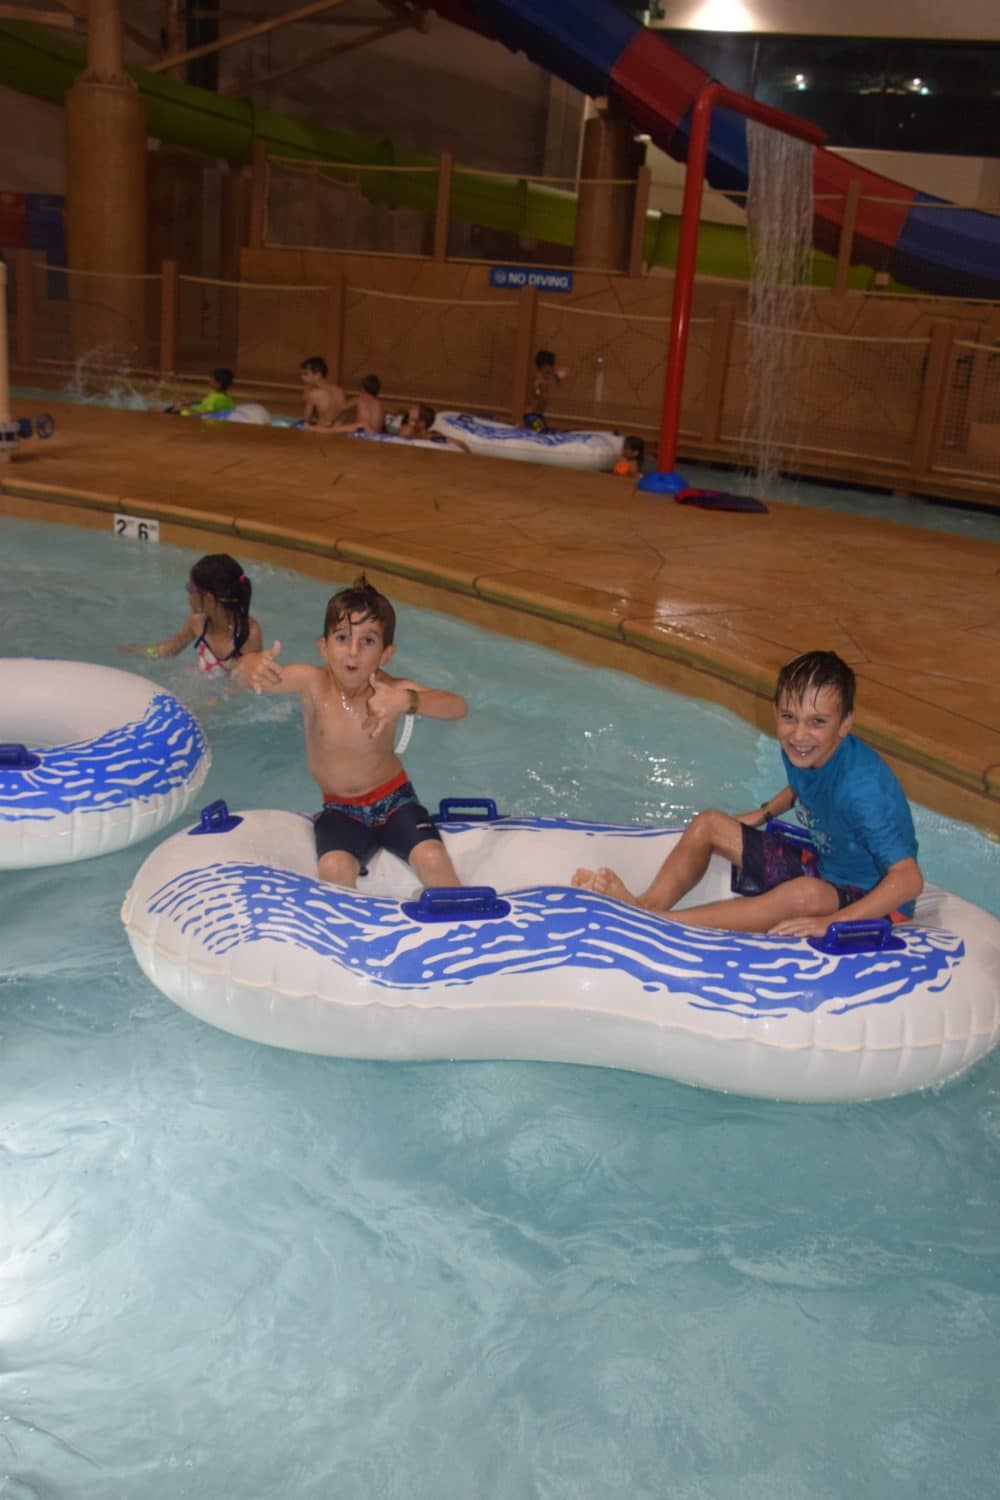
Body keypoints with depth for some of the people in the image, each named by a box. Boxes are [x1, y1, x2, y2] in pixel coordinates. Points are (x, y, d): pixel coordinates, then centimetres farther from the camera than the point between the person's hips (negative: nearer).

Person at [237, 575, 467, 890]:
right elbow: (246, 674, -26)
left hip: (394, 800, 0)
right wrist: (254, 667, -52)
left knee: (432, 859, -23)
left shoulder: (390, 689, -18)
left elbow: (457, 707, -31)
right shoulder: (313, 683, -16)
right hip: (340, 811, 0)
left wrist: (406, 701, -50)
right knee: (334, 869, -28)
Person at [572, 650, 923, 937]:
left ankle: (653, 924, -43)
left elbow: (909, 879, -33)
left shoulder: (862, 786, -31)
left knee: (805, 895, -42)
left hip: (867, 901, -9)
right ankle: (647, 905, -22)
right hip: (820, 862, 9)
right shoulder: (798, 750, -8)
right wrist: (763, 814, 5)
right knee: (708, 825, 3)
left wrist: (832, 923, -38)